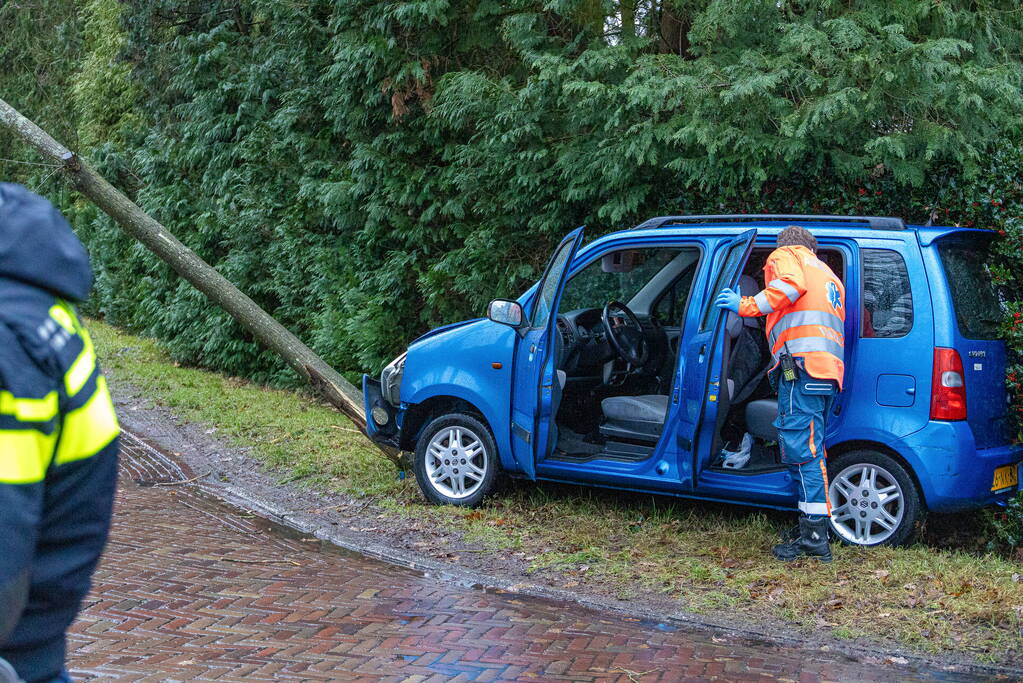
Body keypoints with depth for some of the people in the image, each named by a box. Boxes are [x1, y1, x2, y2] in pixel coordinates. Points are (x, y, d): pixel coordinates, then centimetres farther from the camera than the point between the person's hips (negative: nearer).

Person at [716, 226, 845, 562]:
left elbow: (792, 284, -12)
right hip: (829, 370, 9)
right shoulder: (829, 276, 35)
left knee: (800, 448, -13)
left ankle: (814, 536, -18)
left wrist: (747, 306, -9)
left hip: (801, 362, -9)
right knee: (809, 450, 12)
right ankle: (811, 526, 13)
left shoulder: (785, 255, 11)